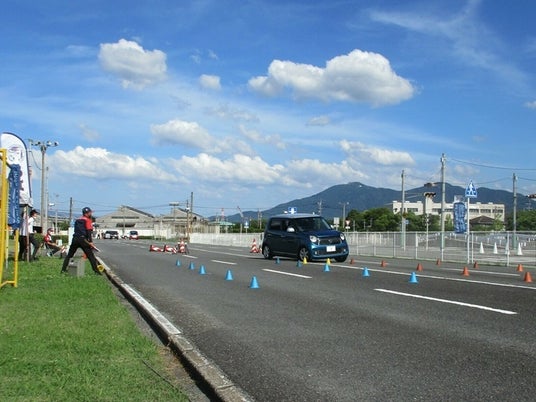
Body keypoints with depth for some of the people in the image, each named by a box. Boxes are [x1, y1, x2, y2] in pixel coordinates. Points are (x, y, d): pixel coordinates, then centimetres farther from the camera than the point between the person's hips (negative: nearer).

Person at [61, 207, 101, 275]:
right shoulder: (88, 220, 0)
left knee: (69, 255, 18)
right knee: (91, 256, -1)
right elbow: (89, 231, -9)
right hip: (83, 239, -5)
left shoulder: (77, 220, 20)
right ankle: (96, 271, -5)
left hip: (75, 239, 6)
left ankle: (63, 269, 14)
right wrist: (90, 242, -13)